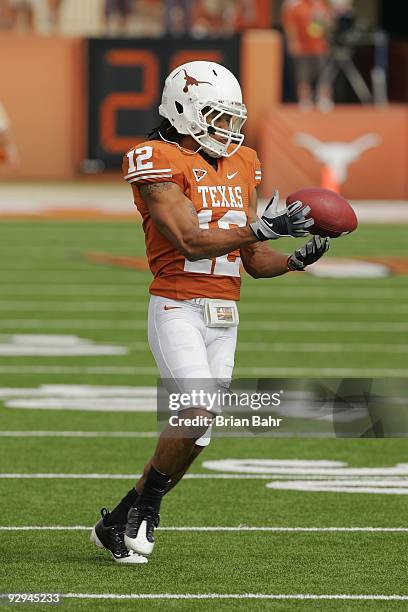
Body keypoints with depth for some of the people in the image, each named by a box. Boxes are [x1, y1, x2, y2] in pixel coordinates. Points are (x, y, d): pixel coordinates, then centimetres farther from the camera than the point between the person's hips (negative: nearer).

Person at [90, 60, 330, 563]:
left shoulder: (240, 168, 14)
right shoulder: (161, 164, -7)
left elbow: (256, 262, 15)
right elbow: (190, 241, -18)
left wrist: (300, 258, -3)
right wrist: (260, 228, -21)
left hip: (224, 316, 7)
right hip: (178, 308, -7)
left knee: (194, 435, 4)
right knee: (196, 413, -23)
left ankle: (119, 522, 17)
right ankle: (142, 509, -2)